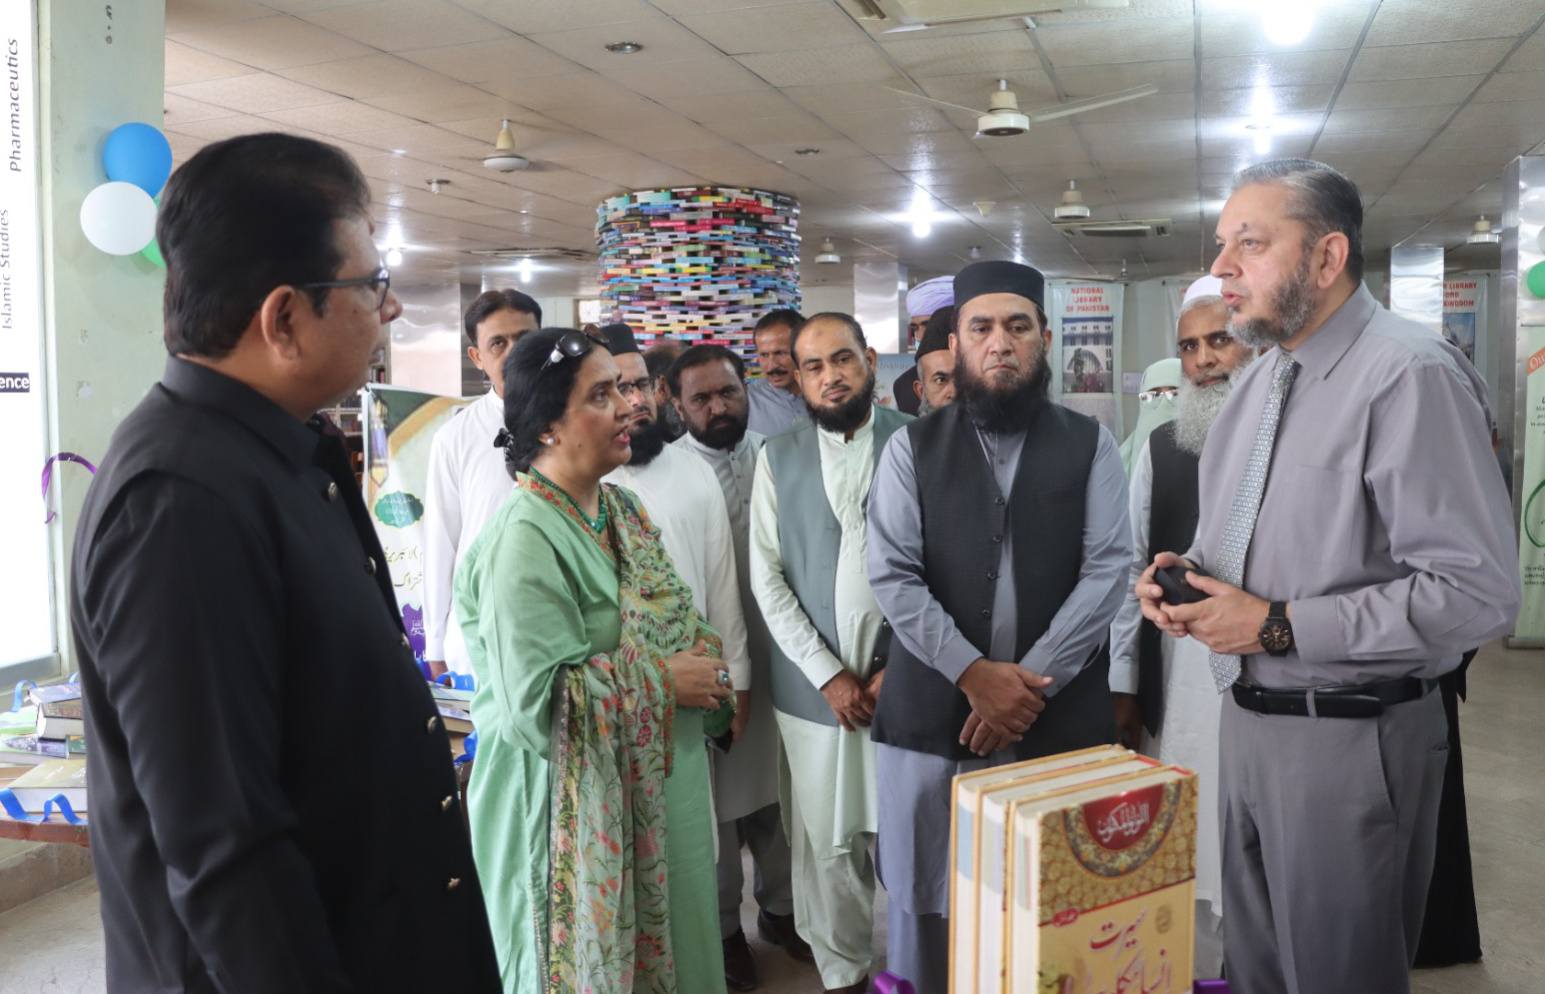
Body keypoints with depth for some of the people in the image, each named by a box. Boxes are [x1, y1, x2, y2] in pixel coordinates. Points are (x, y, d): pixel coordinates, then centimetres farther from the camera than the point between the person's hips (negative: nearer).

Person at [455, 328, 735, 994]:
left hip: (651, 783, 8)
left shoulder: (622, 509, 7)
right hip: (575, 803, -8)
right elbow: (533, 700, -28)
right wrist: (664, 682, -20)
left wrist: (700, 654, -6)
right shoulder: (525, 540, -21)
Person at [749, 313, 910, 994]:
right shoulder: (777, 458, 4)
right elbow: (767, 579, 1)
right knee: (826, 842, 9)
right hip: (812, 686, 2)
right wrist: (828, 676, -6)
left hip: (903, 681, -1)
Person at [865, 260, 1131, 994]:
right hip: (933, 716, 0)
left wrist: (1032, 679, -13)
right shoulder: (912, 449, 4)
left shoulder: (1090, 446, 5)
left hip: (1061, 720, 0)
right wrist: (975, 673, -13)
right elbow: (892, 577, -4)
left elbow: (1108, 571, -4)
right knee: (931, 898, 9)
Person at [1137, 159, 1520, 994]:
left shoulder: (1409, 374, -17)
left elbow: (1476, 592, -23)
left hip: (1348, 737, -8)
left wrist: (1279, 627, -21)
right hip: (1246, 720, 8)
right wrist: (1182, 574, -1)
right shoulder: (1259, 379, 10)